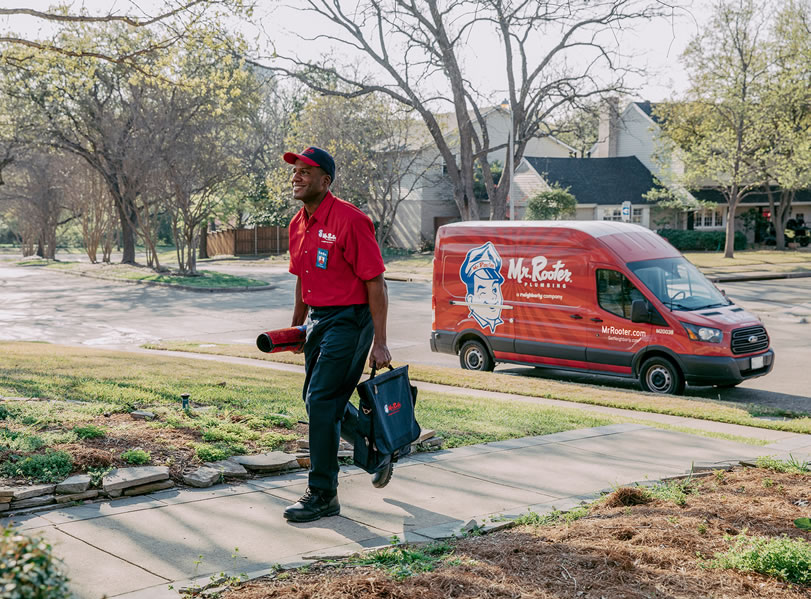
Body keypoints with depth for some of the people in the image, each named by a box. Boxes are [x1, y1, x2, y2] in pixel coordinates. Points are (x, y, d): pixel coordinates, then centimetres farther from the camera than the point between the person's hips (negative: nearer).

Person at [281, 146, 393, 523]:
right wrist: (296, 327, 22)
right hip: (318, 319, 9)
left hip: (349, 320, -9)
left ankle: (322, 495, 1)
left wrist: (379, 344, -19)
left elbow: (375, 282, -17)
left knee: (321, 400, -11)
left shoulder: (349, 220, -17)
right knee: (319, 401, 15)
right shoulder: (298, 224, 9)